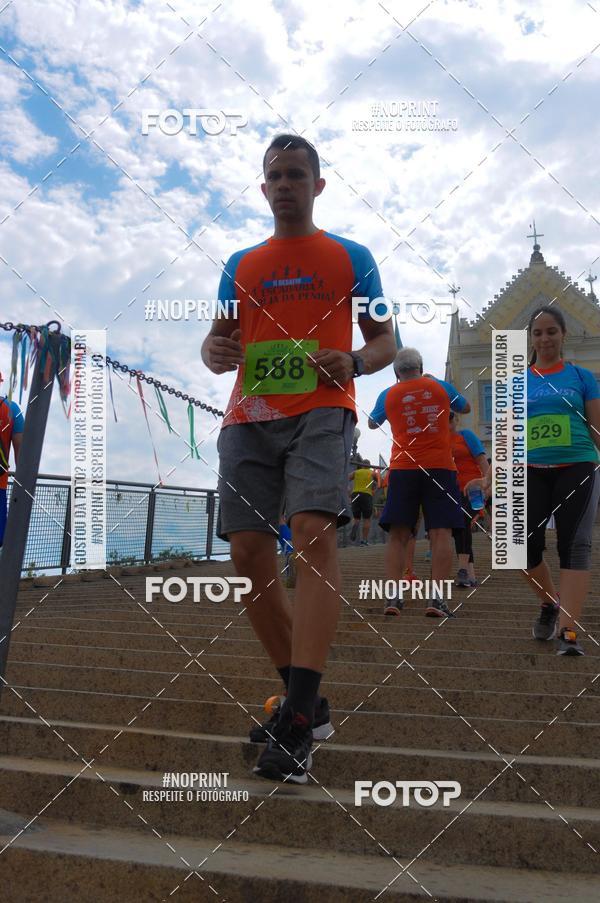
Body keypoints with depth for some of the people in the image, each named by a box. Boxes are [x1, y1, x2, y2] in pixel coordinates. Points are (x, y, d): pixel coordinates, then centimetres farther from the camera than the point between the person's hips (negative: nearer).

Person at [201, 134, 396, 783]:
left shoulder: (350, 258, 14)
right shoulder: (241, 265, 21)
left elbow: (384, 340, 13)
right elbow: (217, 343, 20)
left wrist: (353, 362, -10)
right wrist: (216, 351, -6)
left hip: (321, 412, -4)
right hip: (249, 418, 4)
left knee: (314, 533, -24)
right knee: (248, 552, -5)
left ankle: (298, 727, -26)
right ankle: (304, 698, 11)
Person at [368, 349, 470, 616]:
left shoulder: (388, 395, 8)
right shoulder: (441, 387, 9)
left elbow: (372, 424, 27)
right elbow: (466, 407, 28)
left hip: (403, 469, 1)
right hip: (440, 467, 0)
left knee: (398, 535, 1)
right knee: (440, 533, -3)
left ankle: (393, 596, -8)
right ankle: (436, 598, -12)